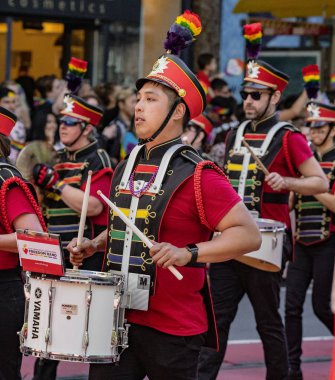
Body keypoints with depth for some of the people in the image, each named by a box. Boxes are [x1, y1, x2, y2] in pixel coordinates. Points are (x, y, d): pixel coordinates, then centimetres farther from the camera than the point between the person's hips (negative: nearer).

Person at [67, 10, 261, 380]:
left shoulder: (197, 175, -11)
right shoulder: (126, 168, 11)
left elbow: (249, 234, -16)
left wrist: (188, 253, -25)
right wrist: (94, 245, 10)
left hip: (173, 330, -6)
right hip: (117, 319, 6)